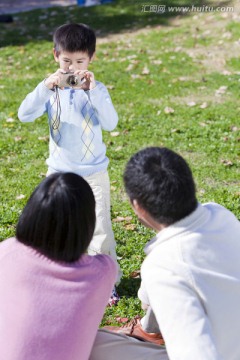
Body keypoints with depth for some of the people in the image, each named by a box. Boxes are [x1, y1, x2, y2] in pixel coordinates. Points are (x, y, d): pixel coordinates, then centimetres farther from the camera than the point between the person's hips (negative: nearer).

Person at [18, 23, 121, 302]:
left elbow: (110, 124, -22)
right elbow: (25, 115, -18)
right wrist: (45, 87, -30)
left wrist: (93, 90, -31)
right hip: (60, 173, 2)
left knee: (100, 228, 2)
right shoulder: (51, 90, -4)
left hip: (94, 174, -2)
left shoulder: (96, 90, -7)